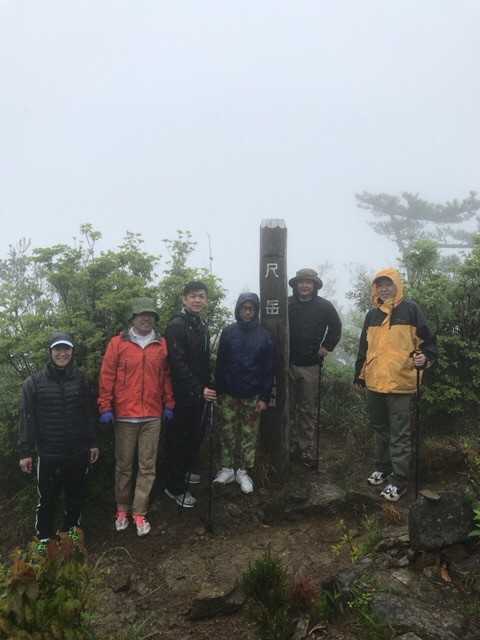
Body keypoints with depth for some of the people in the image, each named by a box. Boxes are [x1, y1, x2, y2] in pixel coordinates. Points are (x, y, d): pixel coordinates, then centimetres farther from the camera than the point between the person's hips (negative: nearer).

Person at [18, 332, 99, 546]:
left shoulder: (80, 379, 4)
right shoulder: (34, 382, -3)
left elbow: (89, 414, 9)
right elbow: (27, 419, -4)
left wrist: (92, 443, 7)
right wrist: (25, 451, -7)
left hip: (78, 453, 3)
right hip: (48, 454, -2)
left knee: (75, 497, 15)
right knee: (47, 499, 6)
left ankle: (71, 533, 34)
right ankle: (44, 540, 24)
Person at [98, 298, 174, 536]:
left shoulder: (161, 344, 6)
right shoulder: (118, 343, 0)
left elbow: (166, 376, 11)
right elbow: (107, 376, -1)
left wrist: (168, 404, 9)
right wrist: (105, 407, -4)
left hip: (152, 416, 2)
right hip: (124, 415, -1)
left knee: (147, 466, 4)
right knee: (124, 465, 10)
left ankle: (139, 512, 16)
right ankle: (122, 509, 26)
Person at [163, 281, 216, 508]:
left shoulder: (202, 325, 12)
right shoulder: (177, 325, -16)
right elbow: (178, 363, -23)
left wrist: (207, 386, 16)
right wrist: (199, 389, -24)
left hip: (199, 393, 9)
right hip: (182, 395, -9)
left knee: (196, 434, 19)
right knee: (179, 439, 2)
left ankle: (187, 471, 39)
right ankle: (175, 487, 14)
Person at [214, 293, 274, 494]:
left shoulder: (264, 336, 0)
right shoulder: (228, 332, 2)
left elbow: (269, 369, 0)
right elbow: (220, 363, 4)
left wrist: (265, 397, -5)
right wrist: (218, 391, 0)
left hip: (252, 396, -1)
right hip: (229, 394, 1)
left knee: (249, 434, 5)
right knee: (228, 432, 7)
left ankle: (243, 471, 18)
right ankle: (227, 468, 21)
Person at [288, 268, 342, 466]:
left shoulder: (324, 306, 1)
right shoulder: (287, 304, 1)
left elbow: (335, 327, 14)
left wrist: (327, 347, 6)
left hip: (310, 366, -1)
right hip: (287, 363, 1)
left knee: (308, 411, 4)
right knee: (288, 409, 6)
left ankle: (307, 451, 11)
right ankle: (291, 447, 17)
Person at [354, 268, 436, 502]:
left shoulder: (410, 309, -4)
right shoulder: (372, 314, 12)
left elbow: (427, 340, -4)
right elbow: (364, 348, 18)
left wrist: (425, 357, -23)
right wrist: (360, 375, 20)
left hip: (399, 383, -6)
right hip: (374, 383, 6)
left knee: (399, 433, 0)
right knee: (380, 428, 18)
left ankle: (399, 479, 11)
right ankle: (383, 467, 34)